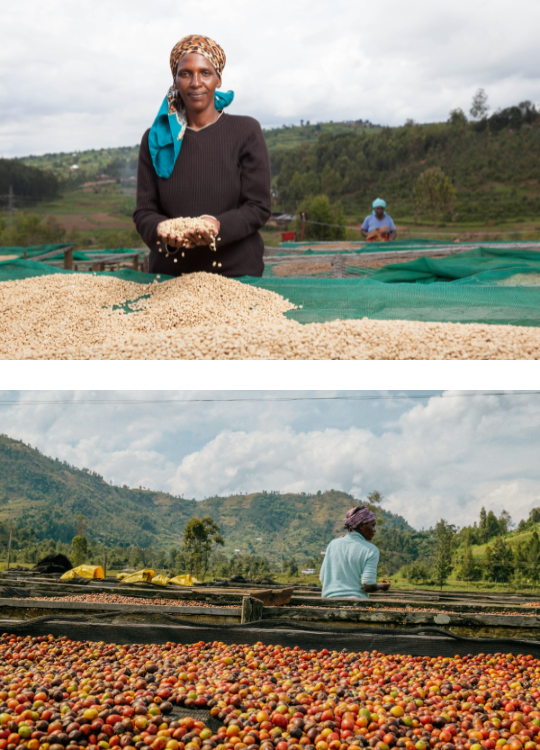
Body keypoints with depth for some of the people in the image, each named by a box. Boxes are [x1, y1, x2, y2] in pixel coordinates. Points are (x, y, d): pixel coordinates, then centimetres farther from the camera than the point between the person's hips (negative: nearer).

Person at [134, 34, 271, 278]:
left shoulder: (246, 132, -1)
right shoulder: (155, 139, 5)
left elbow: (259, 207, -6)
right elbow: (144, 211, 2)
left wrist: (218, 225, -25)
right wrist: (162, 230, -22)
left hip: (237, 273, -1)